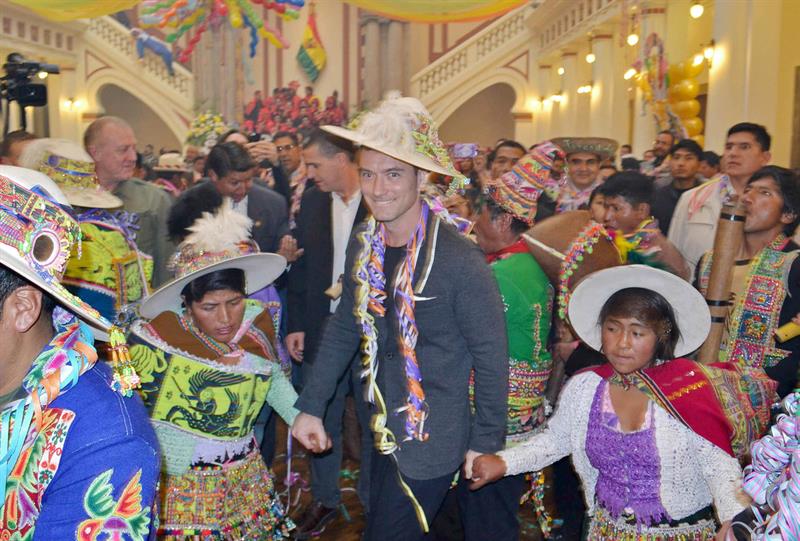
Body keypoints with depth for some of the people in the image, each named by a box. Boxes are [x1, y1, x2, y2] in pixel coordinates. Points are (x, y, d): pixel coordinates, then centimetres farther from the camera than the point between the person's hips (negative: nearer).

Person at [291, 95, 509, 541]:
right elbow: (344, 328, 6)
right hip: (385, 432, 6)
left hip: (432, 442, -6)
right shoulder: (364, 243, -4)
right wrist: (311, 407, 6)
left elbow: (491, 356, -15)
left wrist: (486, 442, -9)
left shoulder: (459, 259, -23)